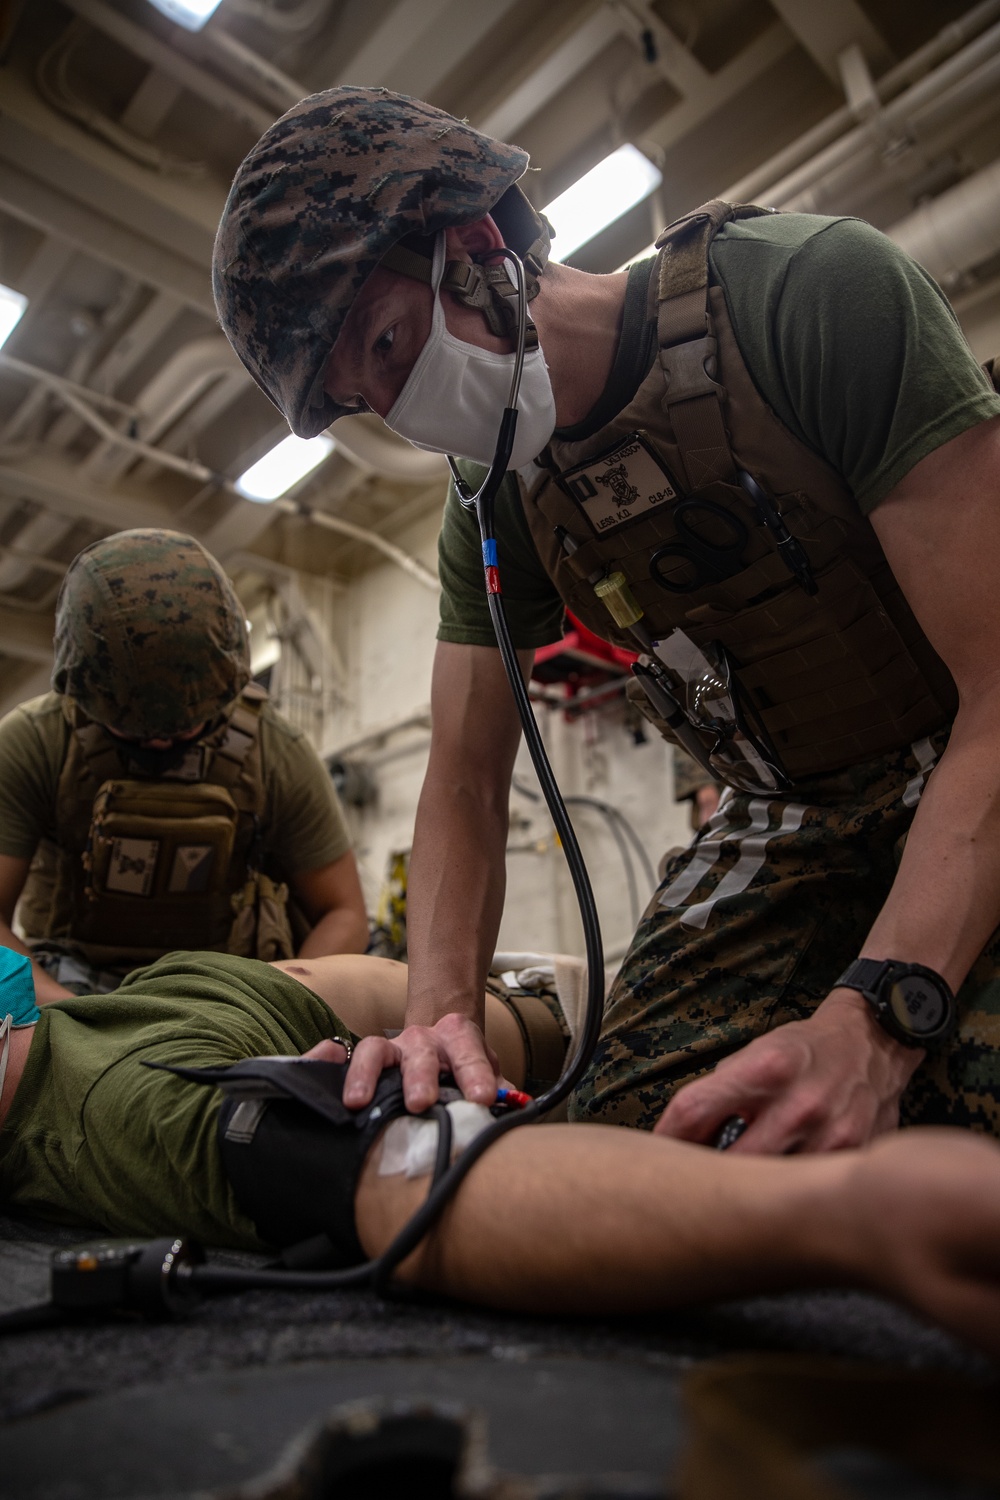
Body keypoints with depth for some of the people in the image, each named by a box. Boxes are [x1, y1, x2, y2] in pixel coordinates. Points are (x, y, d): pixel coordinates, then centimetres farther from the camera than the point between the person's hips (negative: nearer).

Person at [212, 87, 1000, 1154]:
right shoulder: (495, 511, -1)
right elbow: (465, 789, 1)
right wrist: (439, 1009, -17)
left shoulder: (810, 288, -19)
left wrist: (877, 1016, -35)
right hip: (784, 818, 4)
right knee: (632, 1124, -14)